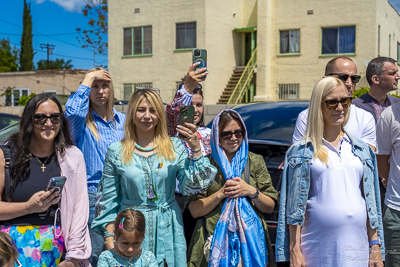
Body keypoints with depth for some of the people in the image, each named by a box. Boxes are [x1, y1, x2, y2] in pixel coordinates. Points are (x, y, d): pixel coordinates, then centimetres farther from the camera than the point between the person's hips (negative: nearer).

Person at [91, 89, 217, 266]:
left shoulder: (175, 147, 1)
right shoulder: (116, 152, 0)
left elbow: (191, 187, -8)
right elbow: (108, 198, 3)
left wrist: (196, 150, -17)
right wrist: (109, 236, -2)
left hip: (167, 231, 1)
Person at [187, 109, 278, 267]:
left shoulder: (255, 161, 8)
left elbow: (270, 207, 6)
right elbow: (194, 211, -3)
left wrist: (251, 192, -11)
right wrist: (221, 193, -14)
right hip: (214, 241, -1)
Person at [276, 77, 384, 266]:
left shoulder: (362, 150, 12)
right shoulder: (302, 152, 1)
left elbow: (371, 202, 12)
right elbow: (295, 206, -2)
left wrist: (376, 247, 7)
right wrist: (294, 251, -6)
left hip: (357, 244, 3)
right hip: (318, 246, -3)